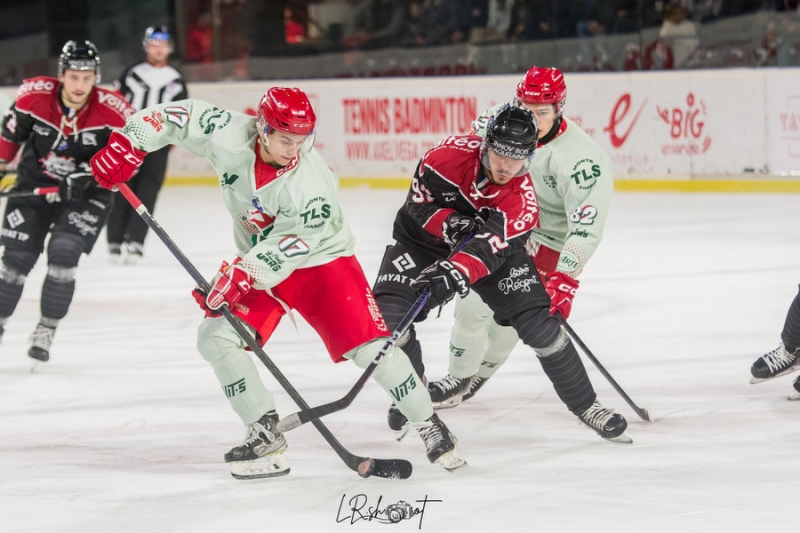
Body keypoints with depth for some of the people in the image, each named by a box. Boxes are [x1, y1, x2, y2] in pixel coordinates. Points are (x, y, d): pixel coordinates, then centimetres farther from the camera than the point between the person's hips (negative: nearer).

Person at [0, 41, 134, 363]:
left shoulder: (113, 112, -21)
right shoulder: (33, 95, -17)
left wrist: (91, 174, -23)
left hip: (85, 194, -2)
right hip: (34, 185, 2)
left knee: (63, 256, -17)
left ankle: (46, 332, -3)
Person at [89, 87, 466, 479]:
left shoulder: (312, 184, -31)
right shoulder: (229, 136, -22)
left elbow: (287, 249, -31)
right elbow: (179, 116, -10)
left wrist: (241, 275, -40)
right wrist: (128, 144, -19)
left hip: (320, 259, -4)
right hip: (257, 260, 4)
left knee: (370, 347, -15)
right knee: (216, 337, -13)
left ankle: (429, 427, 4)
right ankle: (265, 435, -3)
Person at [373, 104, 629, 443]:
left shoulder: (522, 201, -29)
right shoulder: (451, 154, -28)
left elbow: (489, 247, -42)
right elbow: (419, 202, -14)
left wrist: (454, 274, -59)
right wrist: (451, 224, -33)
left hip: (496, 245, 0)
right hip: (425, 237, 0)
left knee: (537, 321, -12)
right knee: (388, 313, -20)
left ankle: (584, 405, 4)